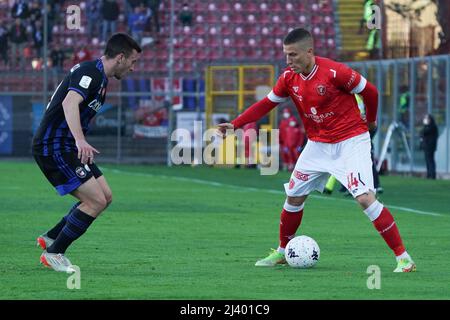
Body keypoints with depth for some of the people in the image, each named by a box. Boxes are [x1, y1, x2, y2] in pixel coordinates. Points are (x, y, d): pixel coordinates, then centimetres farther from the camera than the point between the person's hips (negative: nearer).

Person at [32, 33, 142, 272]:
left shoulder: (99, 77, 15)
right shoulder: (90, 73, -18)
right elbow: (69, 103, -36)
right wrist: (80, 140, -49)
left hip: (68, 147, 10)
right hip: (53, 147, -10)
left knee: (105, 197, 10)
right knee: (96, 201, -13)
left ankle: (51, 238, 19)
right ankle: (54, 253, -2)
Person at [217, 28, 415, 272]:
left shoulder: (334, 72, -22)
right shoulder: (289, 78, -3)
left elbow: (370, 92, -9)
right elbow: (267, 103, 9)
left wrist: (370, 122, 8)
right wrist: (234, 125, 1)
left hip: (351, 142, -6)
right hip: (318, 145, 7)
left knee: (365, 197, -19)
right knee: (294, 197, 9)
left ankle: (403, 258, -16)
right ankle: (282, 252, 31)